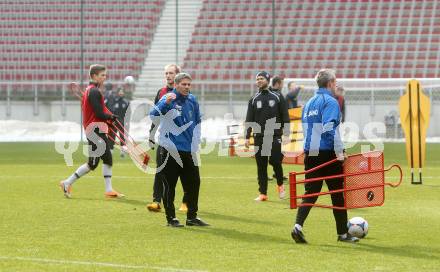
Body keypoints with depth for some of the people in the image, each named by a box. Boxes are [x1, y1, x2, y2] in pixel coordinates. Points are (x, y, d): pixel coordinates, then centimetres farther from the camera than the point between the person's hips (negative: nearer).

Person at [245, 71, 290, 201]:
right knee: (261, 166, 2)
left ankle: (280, 184, 15)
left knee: (275, 161, -12)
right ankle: (263, 193, 7)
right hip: (259, 137, 2)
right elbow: (249, 120, 8)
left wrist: (286, 134, -5)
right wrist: (247, 137, 0)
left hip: (275, 136, -2)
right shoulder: (254, 100, 11)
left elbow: (285, 117, 4)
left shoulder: (277, 97, 5)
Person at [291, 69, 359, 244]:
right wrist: (339, 151, -19)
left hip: (310, 154, 7)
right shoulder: (330, 102, -10)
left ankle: (298, 226, -14)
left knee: (311, 193, 5)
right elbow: (330, 128, -21)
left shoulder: (309, 103, 15)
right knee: (337, 193, 5)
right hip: (327, 153, -7)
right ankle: (342, 233, 12)